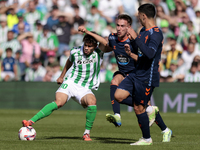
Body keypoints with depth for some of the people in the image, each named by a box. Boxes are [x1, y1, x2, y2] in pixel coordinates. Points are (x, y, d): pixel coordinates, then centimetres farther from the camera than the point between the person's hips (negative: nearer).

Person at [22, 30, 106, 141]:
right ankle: (31, 121, -35)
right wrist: (62, 76, 31)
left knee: (92, 102, -33)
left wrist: (88, 32, -27)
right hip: (70, 83, 0)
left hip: (85, 89, 0)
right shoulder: (75, 52, 1)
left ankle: (87, 133, -16)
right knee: (59, 102, -28)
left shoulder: (98, 53, -5)